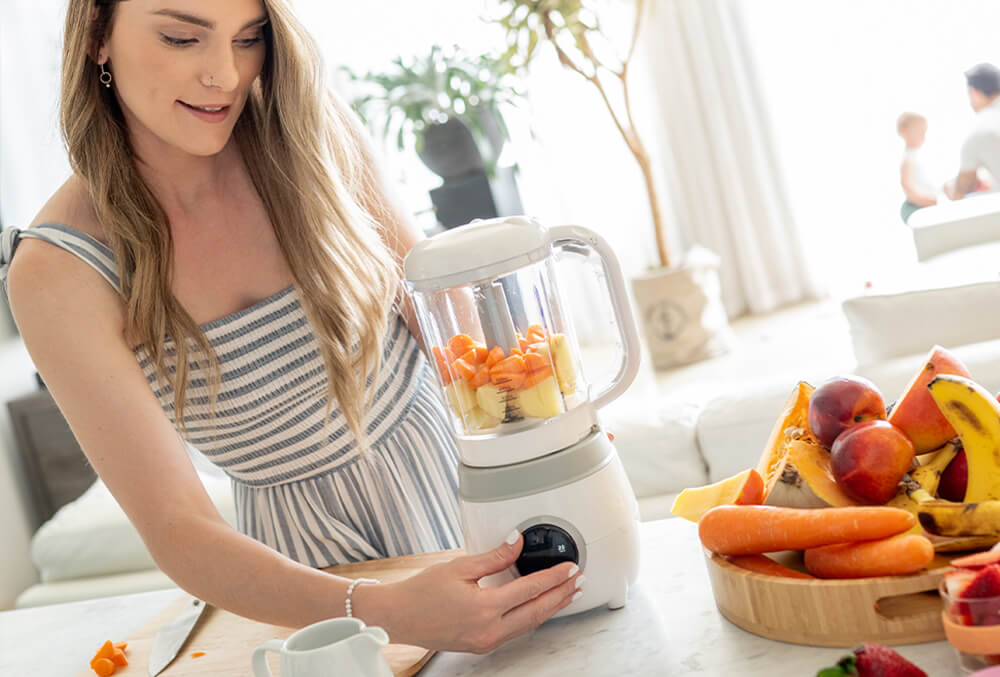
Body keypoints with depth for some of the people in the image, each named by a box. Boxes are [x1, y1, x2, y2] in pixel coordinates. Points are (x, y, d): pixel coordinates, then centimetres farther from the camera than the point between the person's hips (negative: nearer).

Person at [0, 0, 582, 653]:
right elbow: (176, 530, -24)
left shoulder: (307, 129, -13)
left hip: (449, 475, 2)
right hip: (305, 545, -1)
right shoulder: (58, 270, -19)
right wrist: (385, 613, -38)